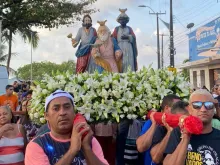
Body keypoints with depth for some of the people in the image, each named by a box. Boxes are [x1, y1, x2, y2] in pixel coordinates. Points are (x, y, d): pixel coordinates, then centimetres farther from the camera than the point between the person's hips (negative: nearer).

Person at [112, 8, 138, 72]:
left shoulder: (129, 28, 17)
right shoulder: (117, 29, 16)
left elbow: (134, 38, 3)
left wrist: (128, 37, -14)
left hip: (128, 49, 1)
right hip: (119, 48, 0)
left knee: (128, 64, -9)